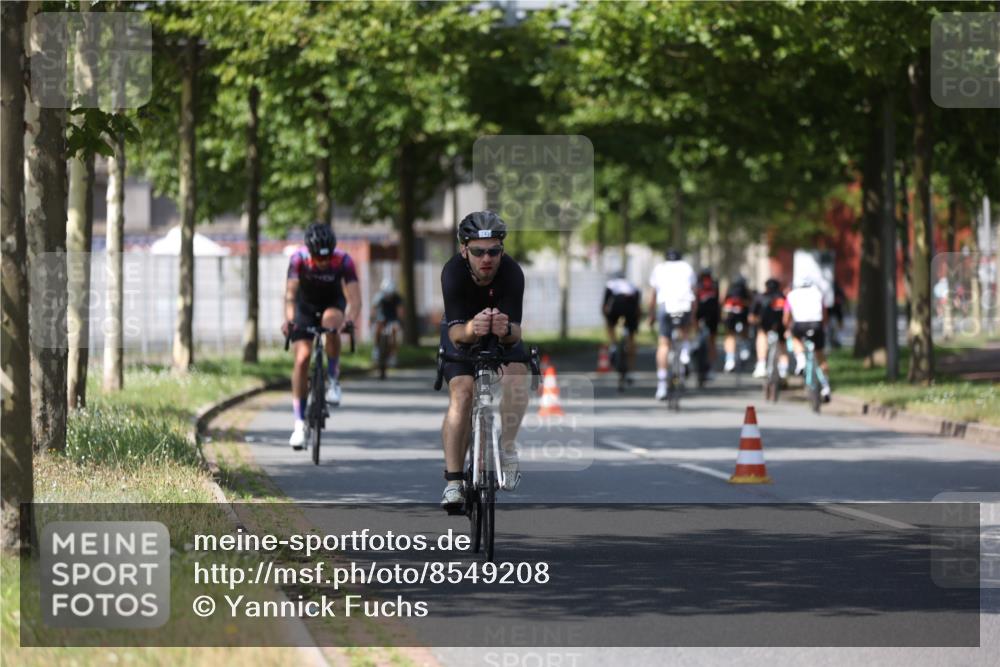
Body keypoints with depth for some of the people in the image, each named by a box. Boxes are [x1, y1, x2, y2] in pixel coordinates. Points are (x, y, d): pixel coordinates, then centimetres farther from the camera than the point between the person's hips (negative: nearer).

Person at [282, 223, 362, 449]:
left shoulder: (343, 261, -28)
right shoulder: (299, 258, -27)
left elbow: (355, 298, -34)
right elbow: (290, 293, -35)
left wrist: (349, 319, -54)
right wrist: (289, 319, -53)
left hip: (333, 303, 0)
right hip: (306, 305, 0)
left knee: (331, 320, -36)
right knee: (302, 357, -14)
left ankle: (334, 381, -16)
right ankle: (300, 423, -8)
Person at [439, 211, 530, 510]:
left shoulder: (511, 272, -32)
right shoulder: (453, 272, -33)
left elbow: (516, 331, -39)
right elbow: (455, 334, -40)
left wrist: (507, 329, -63)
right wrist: (471, 328, -63)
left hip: (502, 337, 1)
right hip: (462, 333, -1)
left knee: (517, 376, -28)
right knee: (461, 393, -23)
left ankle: (507, 451, -10)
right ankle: (453, 482, -21)